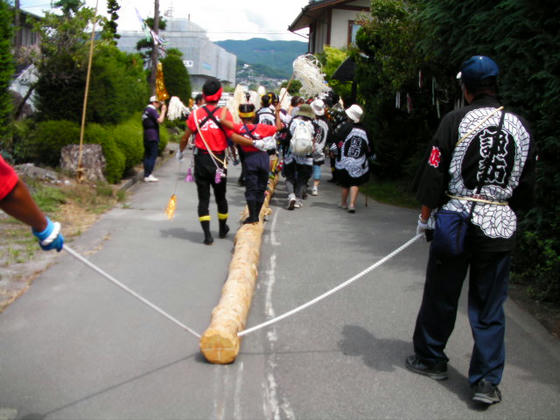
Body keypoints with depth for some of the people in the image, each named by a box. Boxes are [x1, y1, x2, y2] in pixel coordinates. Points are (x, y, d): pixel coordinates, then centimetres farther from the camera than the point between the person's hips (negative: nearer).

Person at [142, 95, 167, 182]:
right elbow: (160, 120, -22)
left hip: (146, 136, 10)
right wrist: (163, 110, -12)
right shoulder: (152, 110, -11)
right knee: (153, 155, -8)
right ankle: (148, 175, -11)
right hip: (152, 136, -10)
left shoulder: (146, 110, 19)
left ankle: (146, 175, 11)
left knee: (147, 155, 10)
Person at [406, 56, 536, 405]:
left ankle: (431, 359, 29)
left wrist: (425, 217, 4)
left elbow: (435, 172, -6)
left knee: (440, 296, 13)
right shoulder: (521, 127, 5)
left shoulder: (456, 121, -7)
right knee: (490, 307, 9)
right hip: (501, 227, 3)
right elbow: (527, 184, 10)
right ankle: (487, 381, 10)